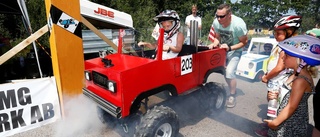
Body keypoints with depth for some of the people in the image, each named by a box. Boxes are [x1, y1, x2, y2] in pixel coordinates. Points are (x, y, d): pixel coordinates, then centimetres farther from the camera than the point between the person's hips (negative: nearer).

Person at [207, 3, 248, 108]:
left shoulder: (238, 24, -29)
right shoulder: (216, 22, -18)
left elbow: (244, 41, -16)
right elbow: (217, 37, 0)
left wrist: (230, 48, -30)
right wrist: (215, 44, -22)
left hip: (235, 51, -4)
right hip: (222, 49, 5)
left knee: (229, 73, -17)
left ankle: (232, 96, 4)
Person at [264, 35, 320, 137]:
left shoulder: (300, 81, -25)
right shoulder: (297, 75, 2)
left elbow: (291, 107, -23)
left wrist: (275, 122, -16)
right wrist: (276, 95, -3)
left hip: (292, 124, -8)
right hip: (287, 119, 8)